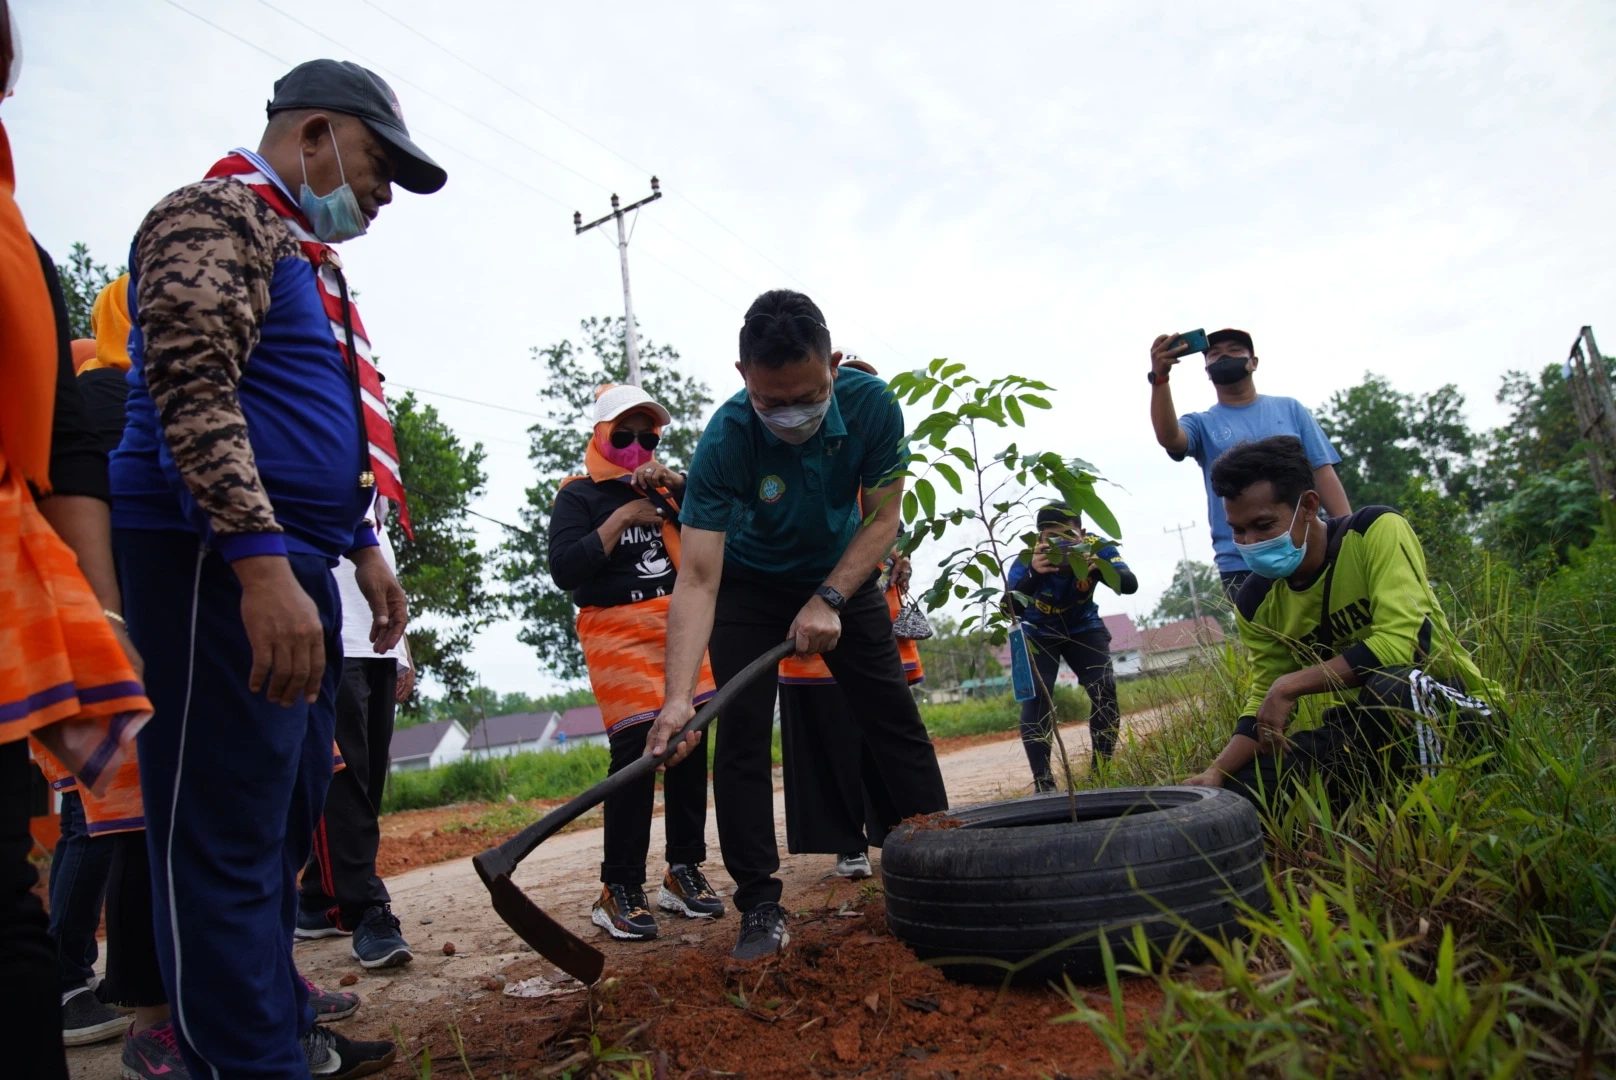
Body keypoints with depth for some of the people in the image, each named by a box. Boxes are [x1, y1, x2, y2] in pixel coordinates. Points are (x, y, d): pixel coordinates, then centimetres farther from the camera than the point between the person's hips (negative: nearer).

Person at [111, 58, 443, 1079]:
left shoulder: (303, 252, 25)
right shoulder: (219, 214, -5)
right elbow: (194, 394, -20)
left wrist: (363, 548, 23)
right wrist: (262, 564, -28)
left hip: (290, 567, 10)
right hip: (221, 565, -10)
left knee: (284, 823, 15)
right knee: (225, 834, -4)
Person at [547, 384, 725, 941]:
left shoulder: (666, 486, 18)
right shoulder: (580, 495, 5)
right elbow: (564, 570, -8)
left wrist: (674, 482, -8)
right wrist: (621, 519, -10)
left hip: (681, 625, 5)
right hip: (618, 632, -5)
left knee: (691, 741, 2)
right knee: (637, 747, -15)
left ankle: (684, 871, 14)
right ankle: (619, 890, -6)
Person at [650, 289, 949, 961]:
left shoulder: (872, 405, -26)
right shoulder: (725, 440, -33)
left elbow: (882, 518, -14)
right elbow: (697, 580, -37)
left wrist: (829, 599, -27)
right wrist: (678, 697, -48)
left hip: (843, 574, 2)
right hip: (750, 585, -2)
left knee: (895, 718, 1)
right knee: (742, 736, -10)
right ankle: (761, 907, 0)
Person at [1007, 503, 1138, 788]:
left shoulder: (1096, 548, -26)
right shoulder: (1027, 561, -32)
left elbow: (1130, 585, -35)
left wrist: (1098, 569, -56)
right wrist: (1032, 575, -62)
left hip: (1083, 628, 2)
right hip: (1038, 633, -2)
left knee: (1104, 689, -13)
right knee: (1036, 698, -18)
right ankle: (1043, 780, -9)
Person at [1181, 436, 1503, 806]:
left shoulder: (1376, 532, -17)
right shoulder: (1256, 603, -2)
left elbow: (1403, 643, -28)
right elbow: (1265, 703, 3)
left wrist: (1291, 686, -25)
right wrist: (1217, 772, -14)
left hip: (1450, 703, -5)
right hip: (1361, 728, 5)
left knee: (1390, 689, -40)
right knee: (1242, 787, -15)